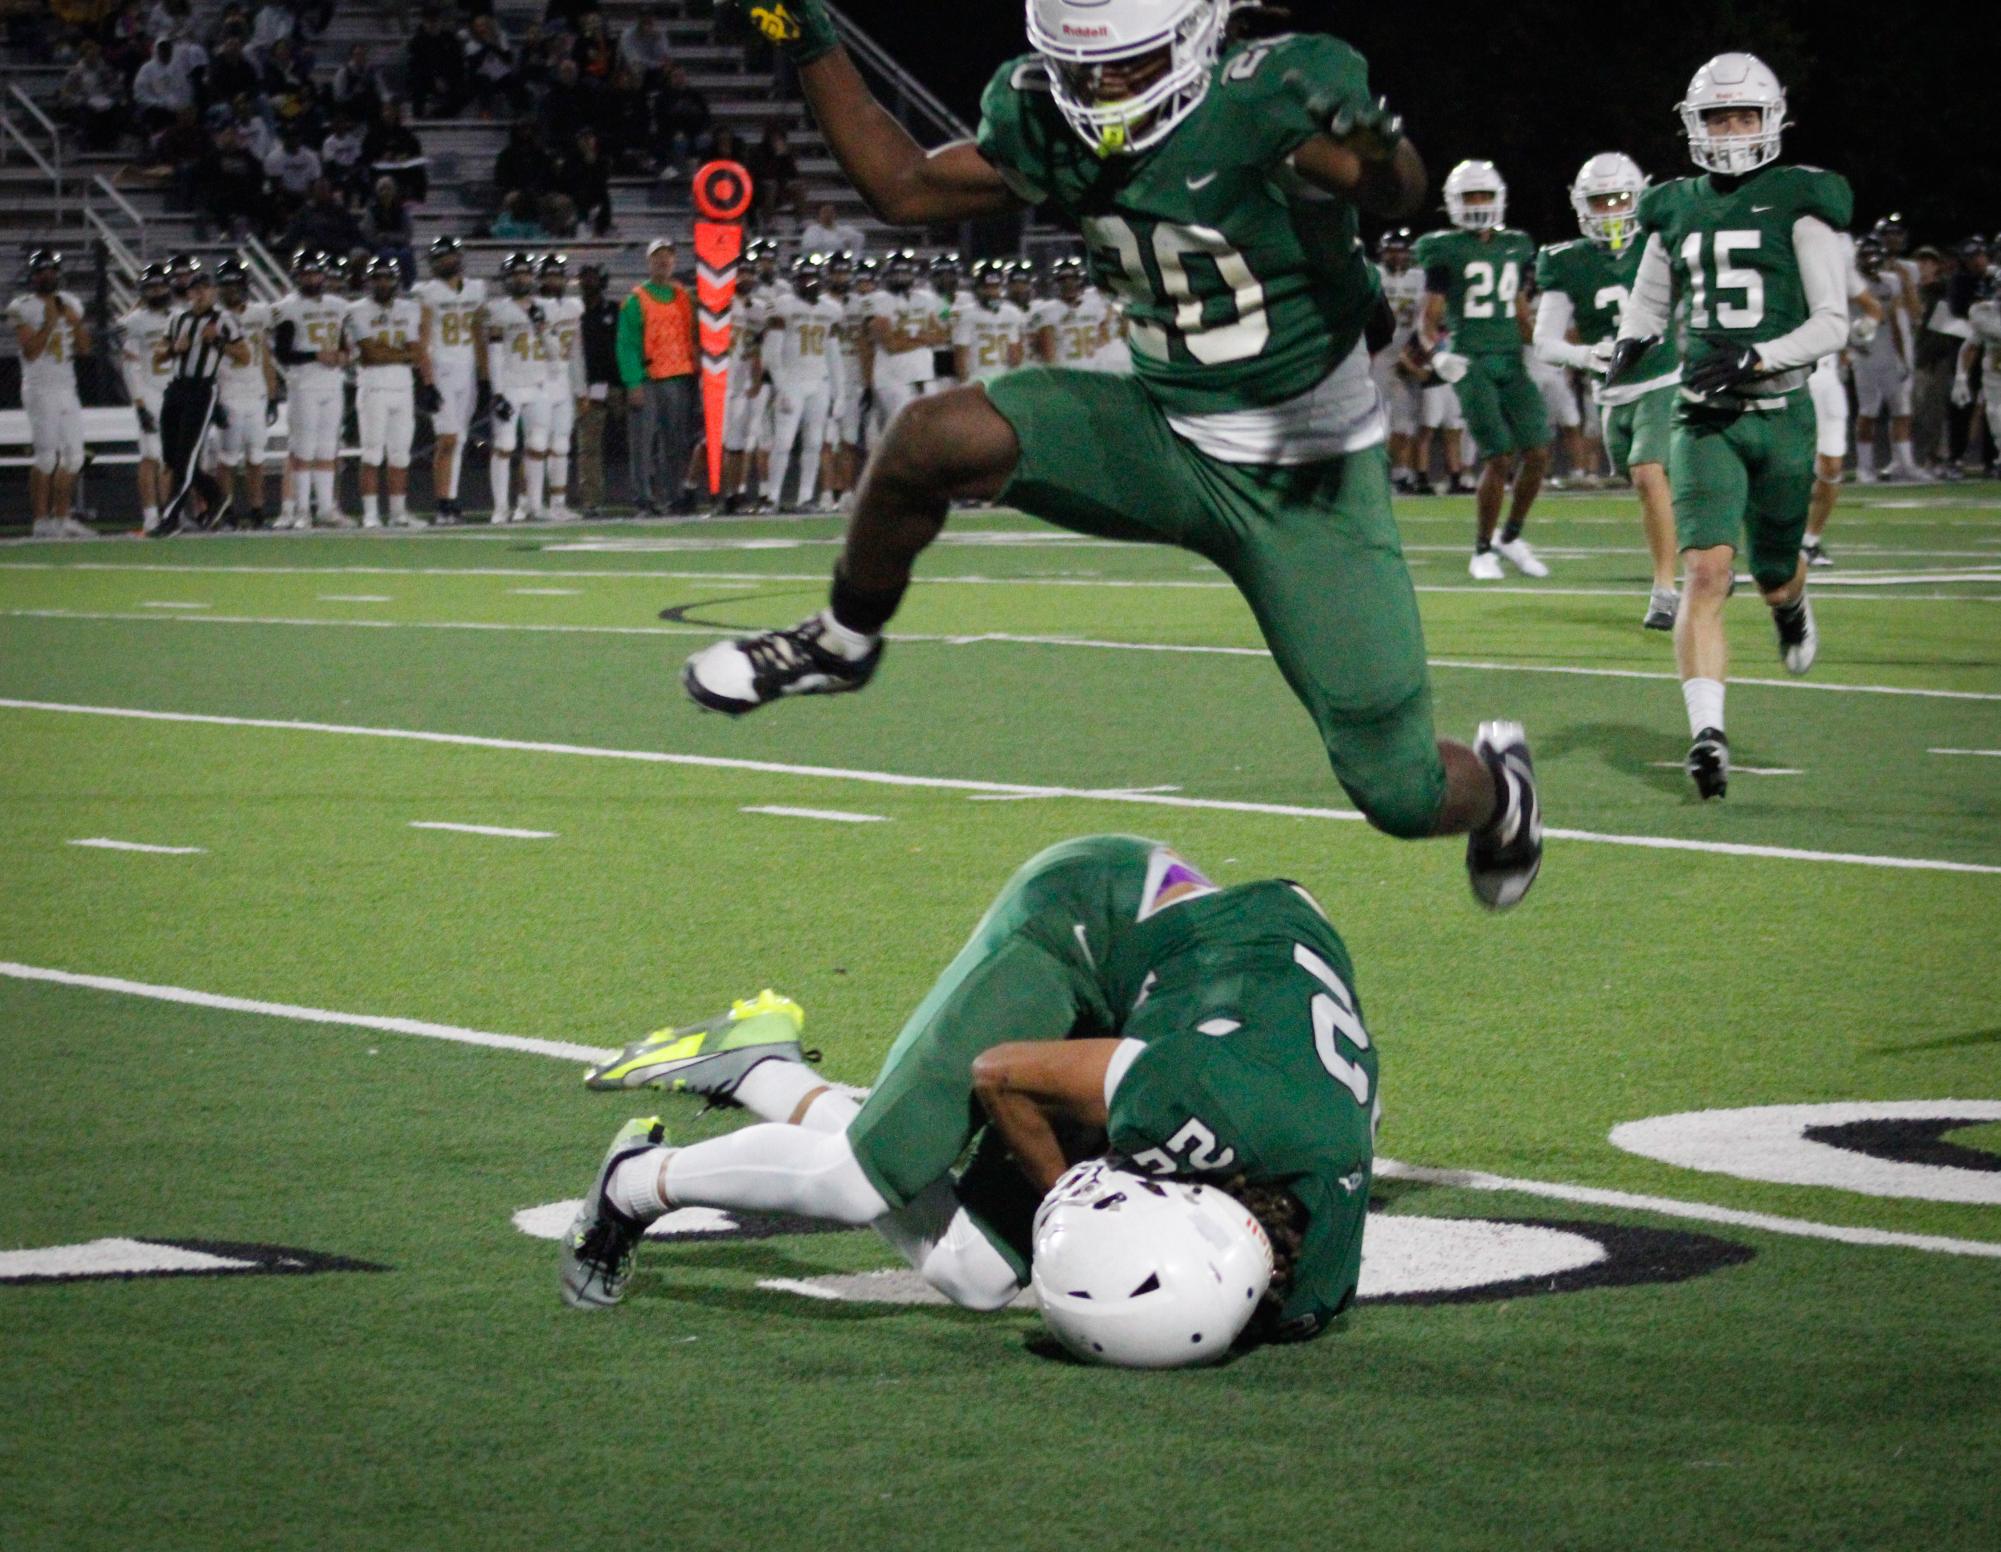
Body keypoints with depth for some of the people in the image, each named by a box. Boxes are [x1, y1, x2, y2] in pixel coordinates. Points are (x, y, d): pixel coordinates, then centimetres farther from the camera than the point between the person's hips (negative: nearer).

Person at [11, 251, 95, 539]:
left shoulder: (71, 304, 13)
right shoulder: (24, 307, -5)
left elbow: (84, 349, 12)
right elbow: (30, 352, -13)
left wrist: (76, 322, -4)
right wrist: (49, 323, -18)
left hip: (67, 388, 6)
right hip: (40, 388, -6)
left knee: (73, 456, 4)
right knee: (47, 455, -11)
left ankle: (61, 519, 10)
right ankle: (41, 521, -7)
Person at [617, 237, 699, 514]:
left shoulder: (684, 297, 13)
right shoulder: (636, 300, -2)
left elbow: (693, 337, 17)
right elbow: (627, 344, -6)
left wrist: (696, 371, 8)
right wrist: (633, 384, -14)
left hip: (680, 378, 5)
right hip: (648, 380, -5)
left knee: (678, 442, 7)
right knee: (645, 442, -5)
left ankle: (676, 494, 13)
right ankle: (645, 499, -3)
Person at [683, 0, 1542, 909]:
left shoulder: (1272, 94, -22)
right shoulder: (1048, 123, -4)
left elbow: (1395, 190, -39)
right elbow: (905, 189, 8)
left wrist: (1375, 153, -63)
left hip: (1310, 482, -4)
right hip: (1165, 437, 4)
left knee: (1402, 798, -4)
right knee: (933, 440, -23)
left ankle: (1497, 790, 36)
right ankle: (842, 644, 5)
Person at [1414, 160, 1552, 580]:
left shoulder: (1514, 247, 14)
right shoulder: (1446, 252, -2)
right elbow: (1428, 320, -2)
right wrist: (1437, 353, -19)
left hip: (1511, 361, 5)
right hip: (1470, 364, -5)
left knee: (1538, 452, -4)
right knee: (1500, 457, -12)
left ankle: (1511, 537, 16)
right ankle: (1482, 551, 3)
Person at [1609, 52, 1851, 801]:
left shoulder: (1797, 205, -4)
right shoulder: (1676, 211, 8)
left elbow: (1833, 323, -6)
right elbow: (1648, 305, 22)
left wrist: (1757, 358, -19)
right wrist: (1630, 344, 0)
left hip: (1780, 415, -1)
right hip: (1703, 419, 1)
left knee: (1773, 574, 14)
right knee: (1707, 569, -16)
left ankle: (1792, 603, 53)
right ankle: (1707, 735, -18)